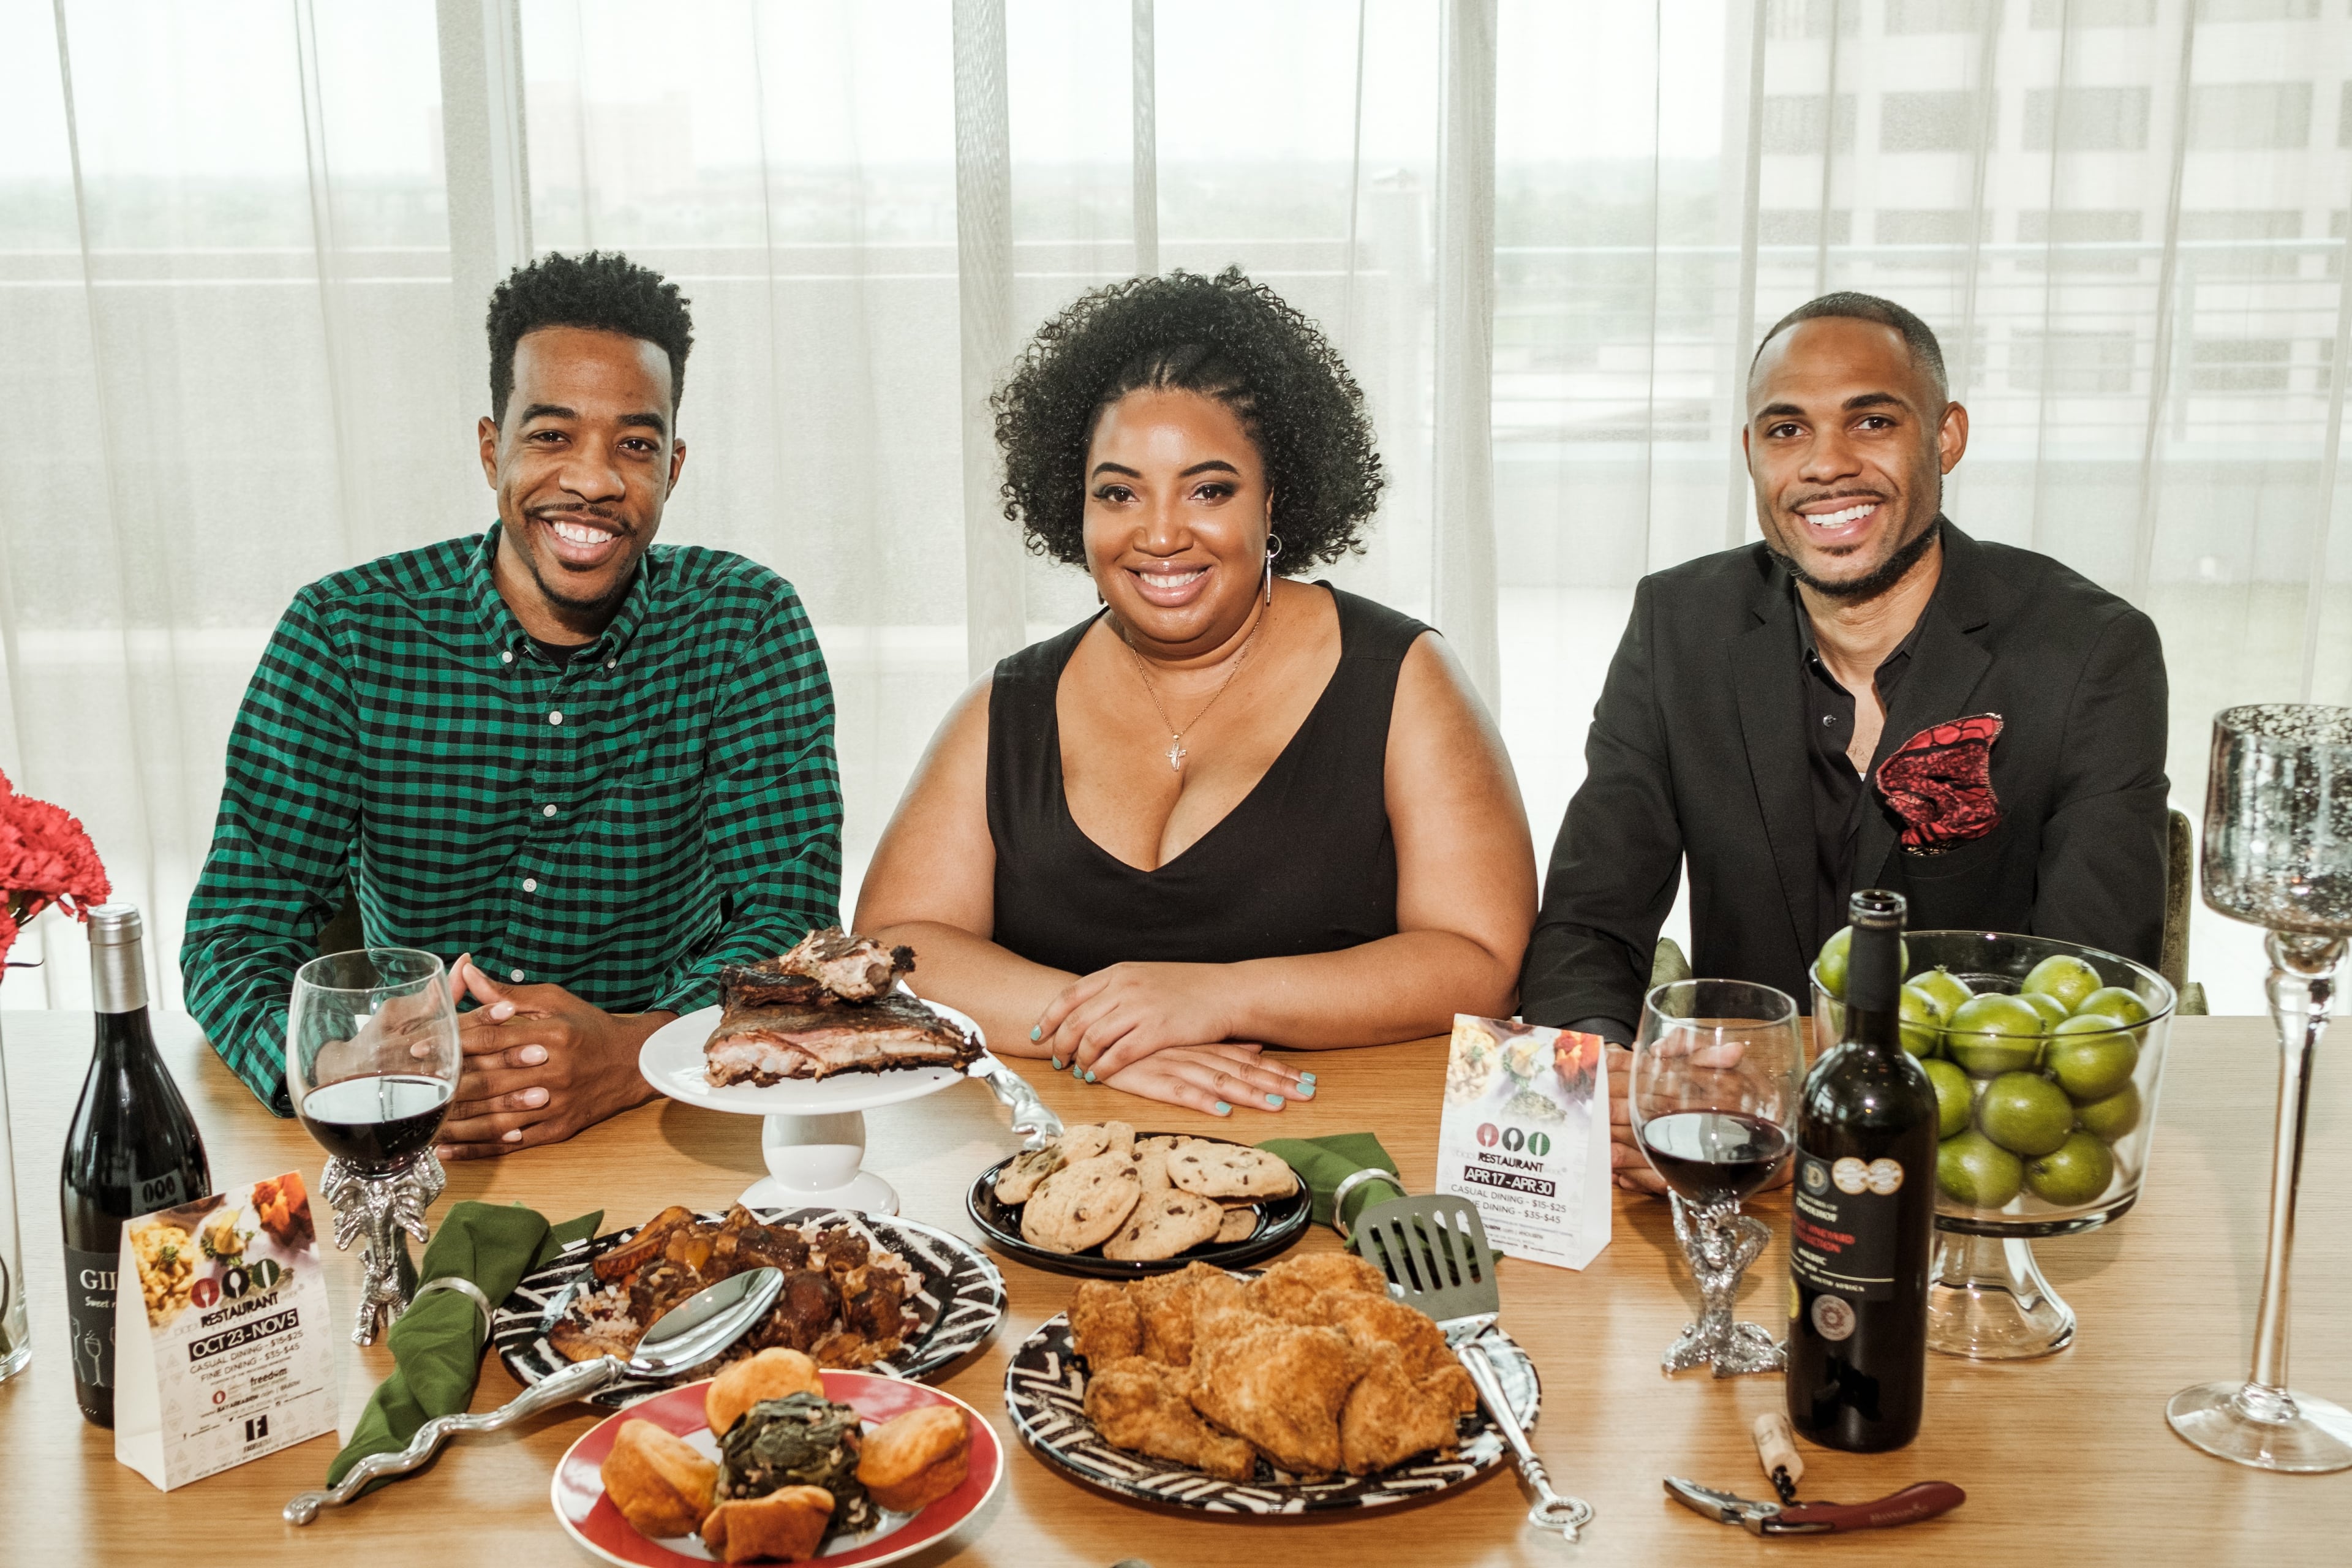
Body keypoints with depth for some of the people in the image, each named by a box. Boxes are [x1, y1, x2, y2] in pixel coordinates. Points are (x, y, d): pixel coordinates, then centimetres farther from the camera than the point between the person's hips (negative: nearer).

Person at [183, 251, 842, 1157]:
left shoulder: (746, 627, -4)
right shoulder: (344, 632, -4)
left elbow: (790, 922, -10)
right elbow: (237, 938, -8)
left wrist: (632, 1052, -31)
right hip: (404, 1167, 1)